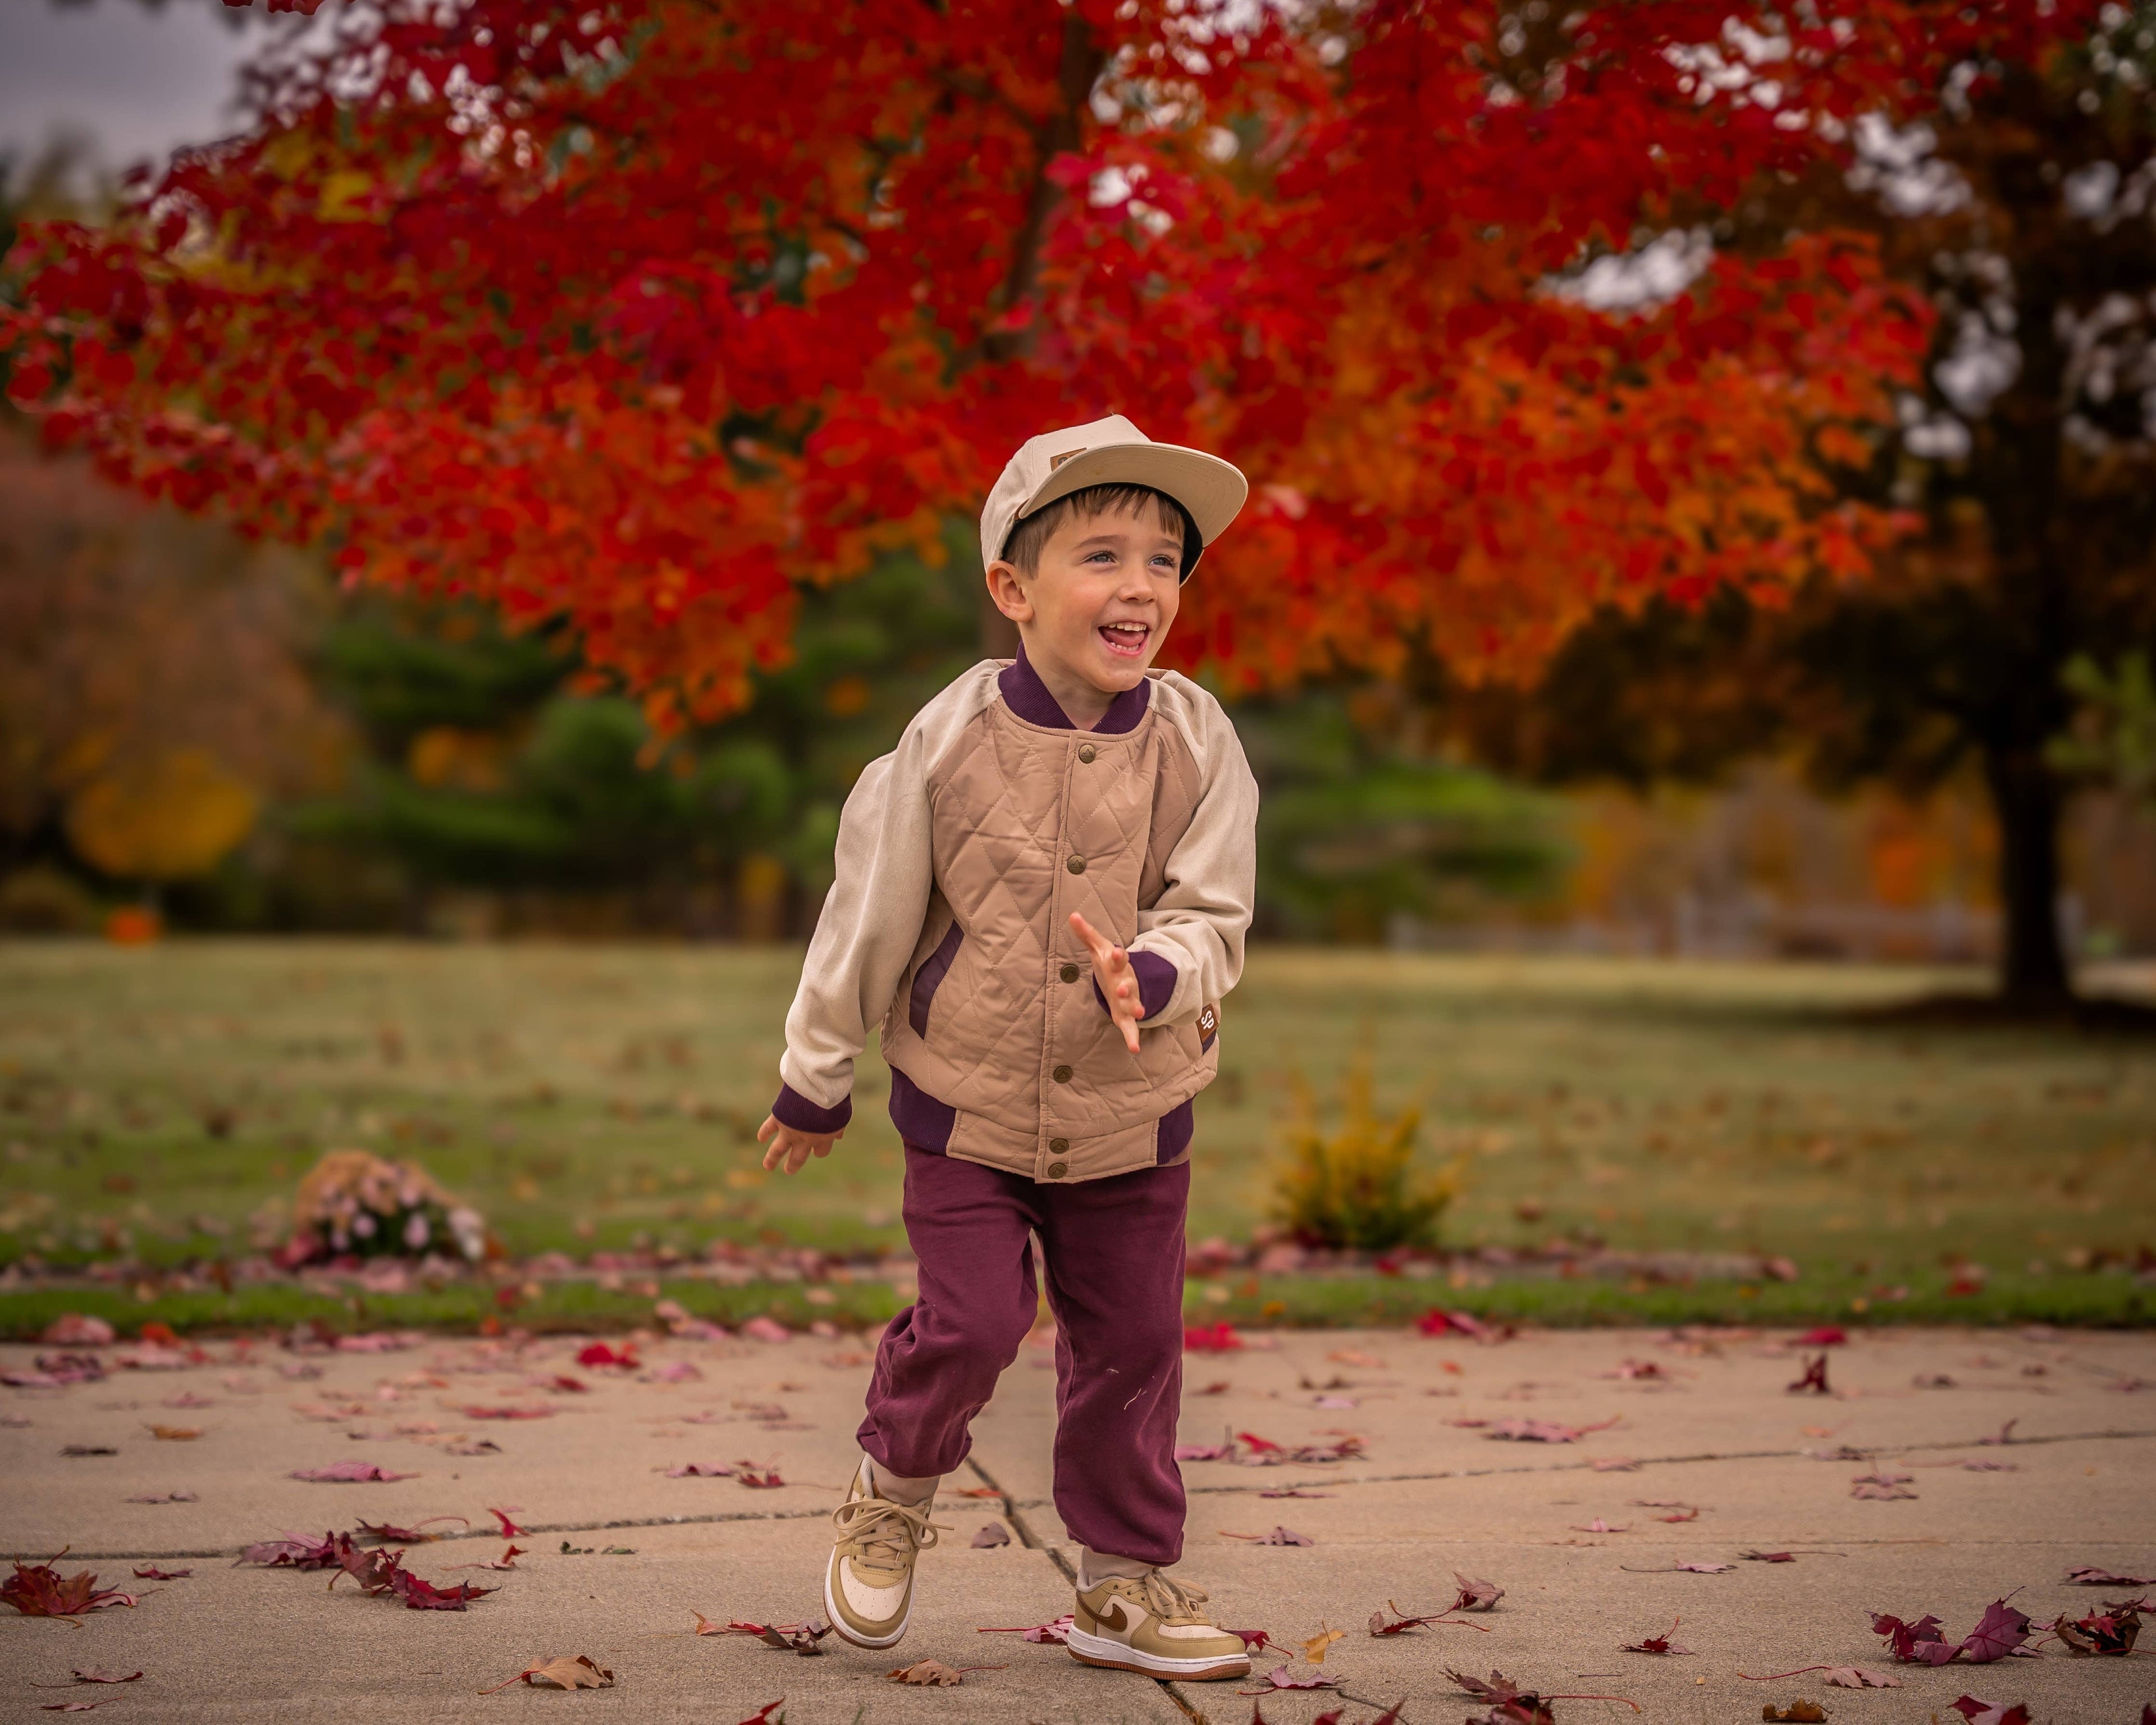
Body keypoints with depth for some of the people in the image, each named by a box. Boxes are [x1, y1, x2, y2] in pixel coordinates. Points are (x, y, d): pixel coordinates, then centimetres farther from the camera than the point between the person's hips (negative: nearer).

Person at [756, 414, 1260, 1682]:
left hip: (1136, 1121, 2)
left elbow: (1214, 920, -6)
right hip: (968, 1111, -2)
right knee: (972, 1325, -8)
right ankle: (896, 1494, 24)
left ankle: (1129, 1579, 26)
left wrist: (1148, 974, -30)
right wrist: (816, 1086, 6)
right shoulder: (950, 741, -12)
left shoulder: (1196, 743, -8)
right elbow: (870, 920, -2)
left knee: (1132, 1348, 9)